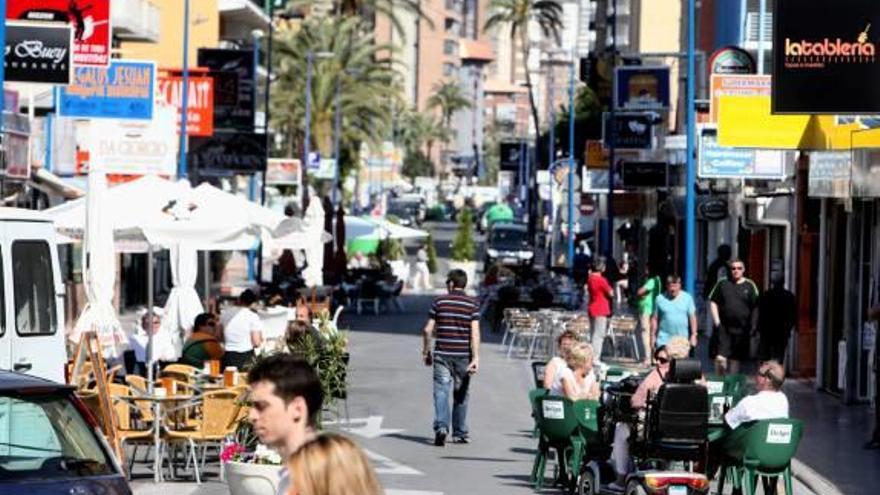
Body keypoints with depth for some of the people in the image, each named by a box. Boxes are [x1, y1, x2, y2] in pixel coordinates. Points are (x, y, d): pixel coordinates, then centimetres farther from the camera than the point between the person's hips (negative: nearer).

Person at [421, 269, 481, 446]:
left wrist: (426, 352, 15)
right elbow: (474, 332, -9)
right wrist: (475, 358, -11)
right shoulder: (472, 303, -1)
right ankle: (460, 433, 21)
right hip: (463, 355, 1)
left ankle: (441, 426, -26)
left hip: (442, 354, -1)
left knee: (441, 391, -5)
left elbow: (428, 330, 2)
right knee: (460, 395, 13)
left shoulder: (439, 302, 2)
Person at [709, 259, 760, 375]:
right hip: (723, 327, -1)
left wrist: (752, 326, -2)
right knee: (720, 358, -12)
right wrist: (717, 322, -3)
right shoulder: (722, 284, 5)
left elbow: (755, 308, 6)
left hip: (741, 329, 1)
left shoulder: (750, 286, 5)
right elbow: (713, 303, 7)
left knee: (736, 360, 8)